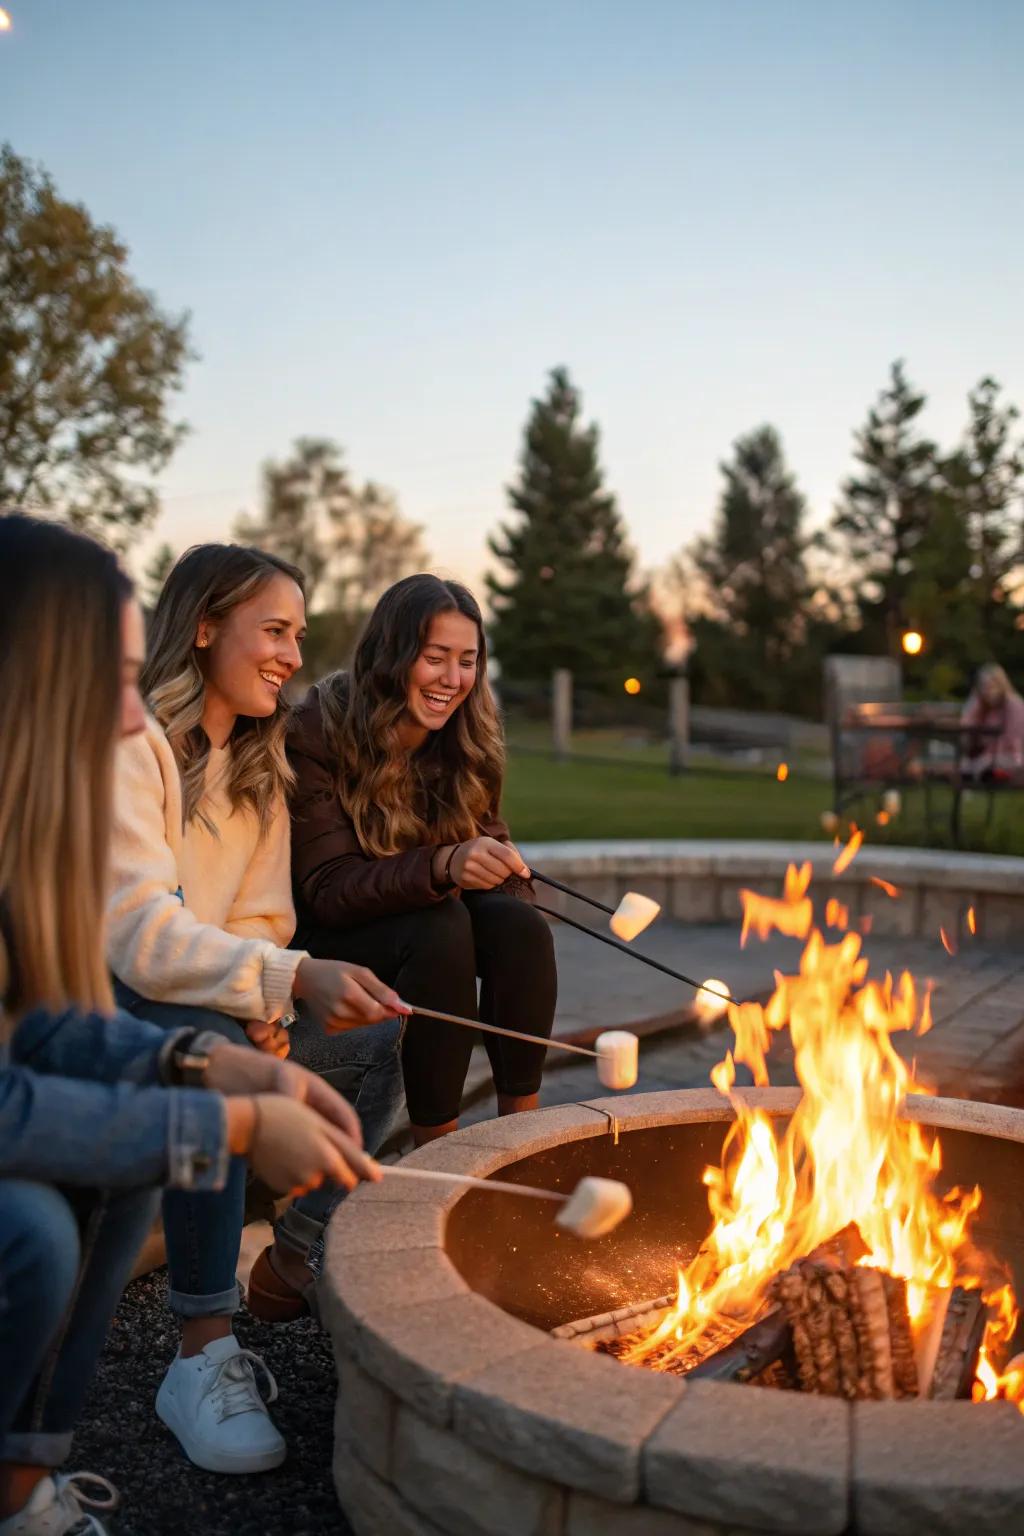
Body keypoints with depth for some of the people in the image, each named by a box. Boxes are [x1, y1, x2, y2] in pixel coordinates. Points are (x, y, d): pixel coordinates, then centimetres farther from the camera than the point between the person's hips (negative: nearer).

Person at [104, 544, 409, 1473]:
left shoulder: (258, 758, 9)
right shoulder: (129, 742, -18)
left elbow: (261, 918, 5)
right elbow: (137, 931, -29)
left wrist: (261, 1001, -17)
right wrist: (290, 978, -41)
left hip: (207, 1003, 8)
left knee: (382, 1037, -6)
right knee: (214, 1045, -36)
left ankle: (293, 1265, 7)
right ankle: (203, 1351, -27)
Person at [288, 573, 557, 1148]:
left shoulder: (468, 741, -3)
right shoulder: (319, 732, -18)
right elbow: (326, 890, -23)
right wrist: (442, 866, -40)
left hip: (431, 920, 5)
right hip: (332, 938, -4)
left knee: (519, 923, -26)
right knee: (441, 925, -33)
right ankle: (436, 1149, -22)